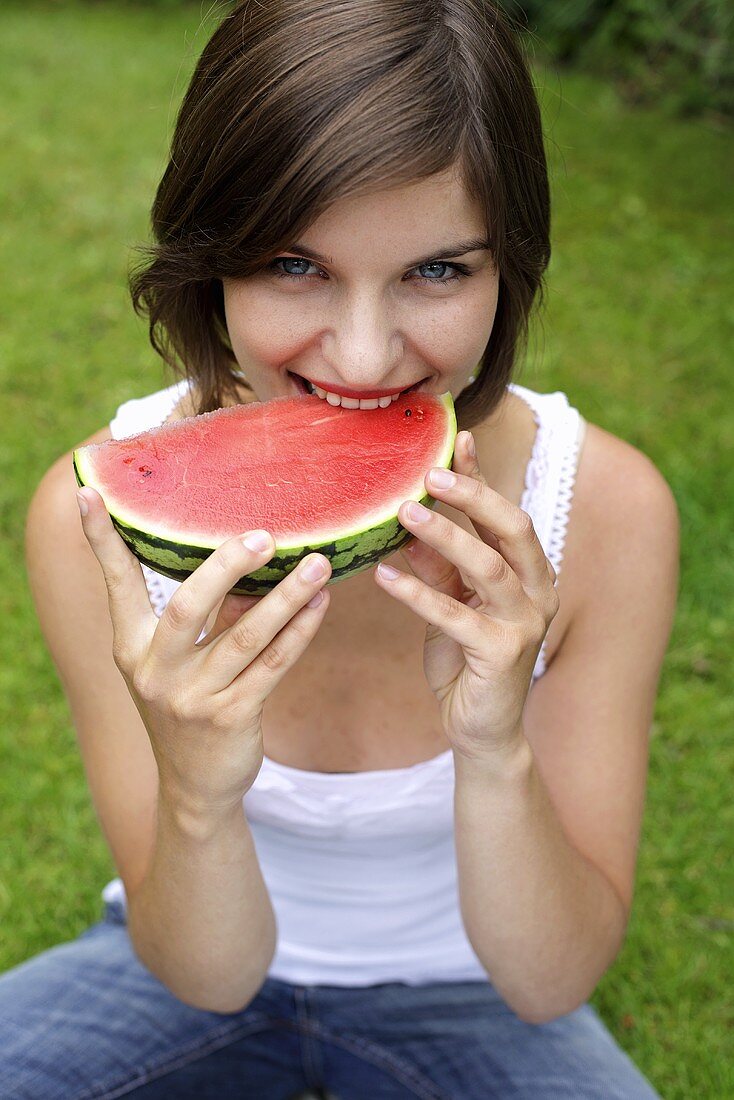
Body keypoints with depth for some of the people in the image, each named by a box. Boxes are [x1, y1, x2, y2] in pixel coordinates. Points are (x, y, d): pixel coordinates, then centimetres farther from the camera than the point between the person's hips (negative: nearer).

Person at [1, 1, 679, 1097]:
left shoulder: (606, 509, -25)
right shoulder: (97, 515, -25)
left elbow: (551, 983, -20)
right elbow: (206, 974, -20)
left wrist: (497, 753, -39)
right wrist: (196, 798, -41)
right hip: (194, 980, 1)